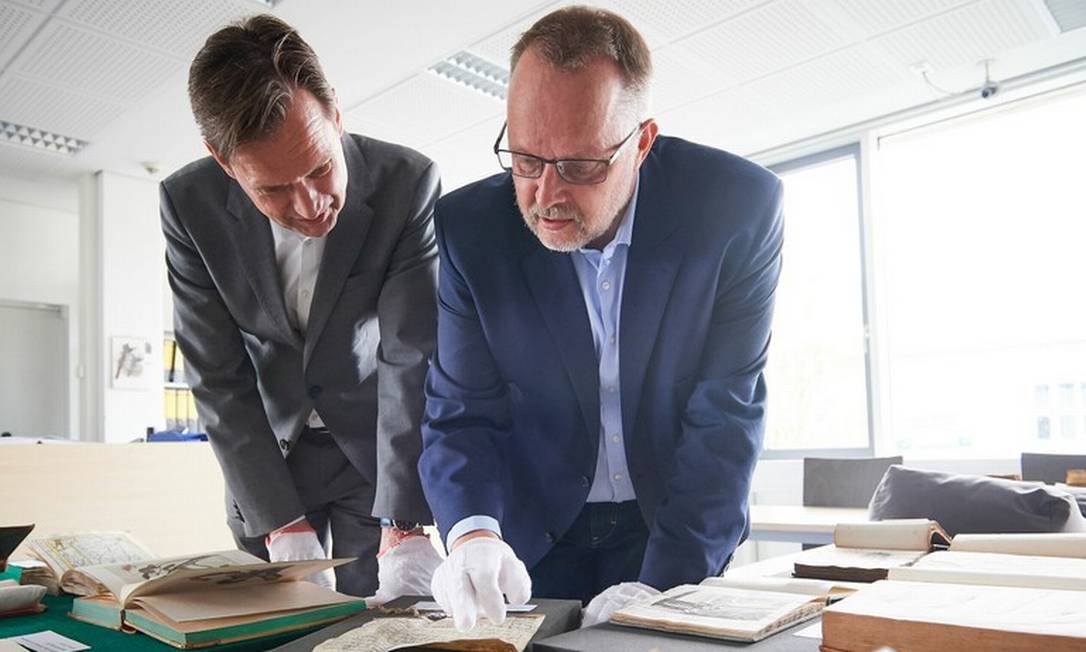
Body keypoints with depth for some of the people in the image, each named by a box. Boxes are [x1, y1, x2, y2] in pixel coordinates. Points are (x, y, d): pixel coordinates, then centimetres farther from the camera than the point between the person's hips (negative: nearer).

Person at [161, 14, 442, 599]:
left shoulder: (408, 184, -24)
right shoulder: (189, 205, -17)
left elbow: (412, 360, -24)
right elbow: (217, 380, -14)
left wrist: (404, 526, -29)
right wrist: (282, 525, -20)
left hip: (376, 442, -1)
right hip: (267, 446, 2)